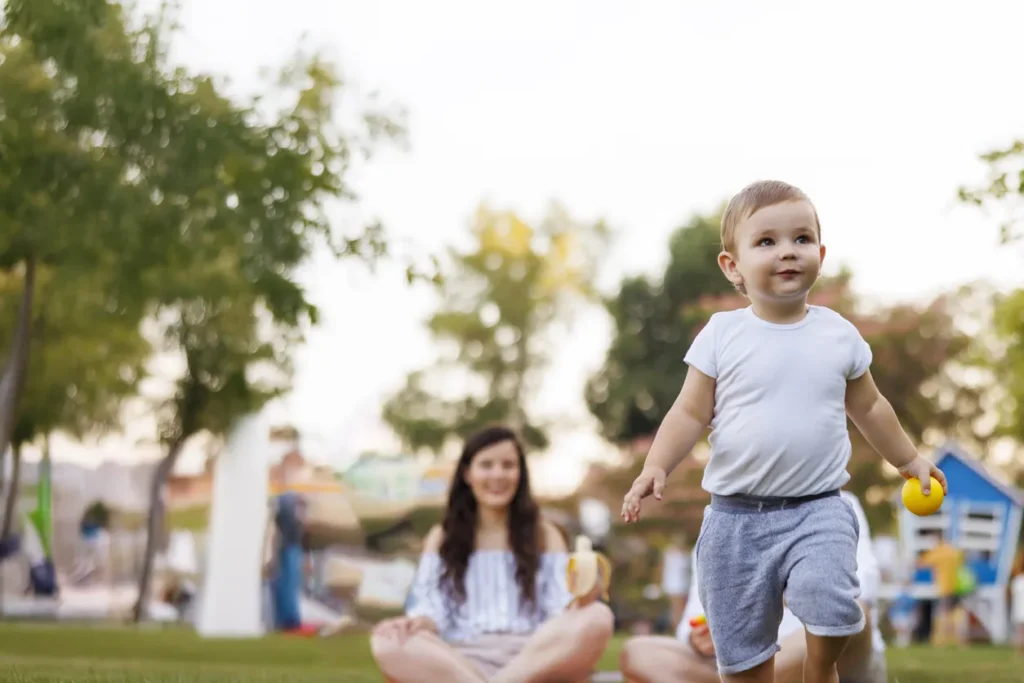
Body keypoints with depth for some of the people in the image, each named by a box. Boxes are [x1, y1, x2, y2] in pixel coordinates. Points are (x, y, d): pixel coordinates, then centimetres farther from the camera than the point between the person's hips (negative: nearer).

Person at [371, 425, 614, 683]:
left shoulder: (545, 536, 19)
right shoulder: (441, 538, 19)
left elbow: (564, 609, 6)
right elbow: (431, 609, 6)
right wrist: (417, 624, -19)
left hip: (537, 659, 1)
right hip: (459, 661, 0)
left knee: (598, 619, -32)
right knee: (386, 642, -33)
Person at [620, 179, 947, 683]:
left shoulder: (839, 334, 3)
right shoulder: (722, 334, -3)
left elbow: (868, 407, 18)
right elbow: (691, 413, -3)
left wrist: (908, 460, 26)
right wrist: (656, 467, -18)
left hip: (818, 509, 0)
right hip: (736, 514, 0)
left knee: (830, 613, -23)